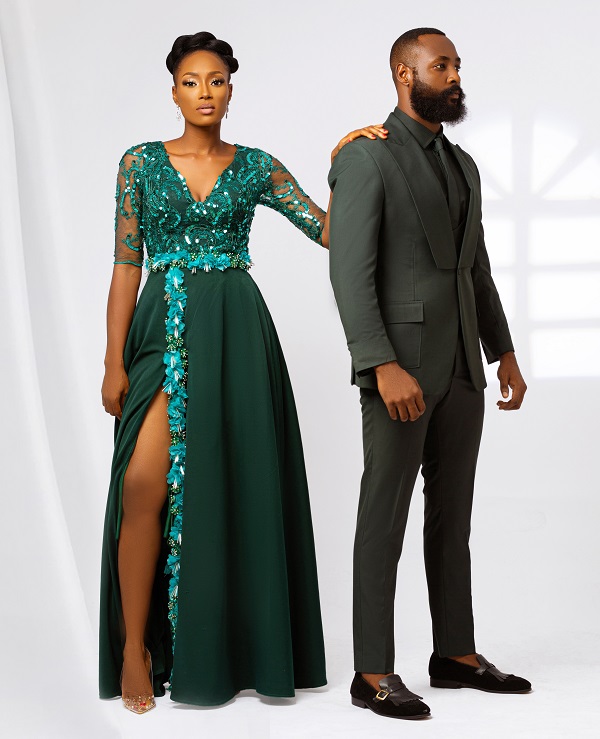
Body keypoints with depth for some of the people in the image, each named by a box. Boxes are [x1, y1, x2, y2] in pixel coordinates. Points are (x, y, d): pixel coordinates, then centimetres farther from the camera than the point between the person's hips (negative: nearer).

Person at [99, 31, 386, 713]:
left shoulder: (257, 167, 9)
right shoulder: (142, 163, 6)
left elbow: (330, 231, 3)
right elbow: (126, 265, 3)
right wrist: (115, 361, -4)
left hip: (236, 332, 1)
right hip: (166, 329, -1)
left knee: (232, 482, 1)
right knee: (146, 483, -12)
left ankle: (229, 647, 13)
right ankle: (135, 645, 1)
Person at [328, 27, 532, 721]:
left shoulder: (462, 166, 17)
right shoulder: (364, 158, -10)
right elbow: (349, 273, -17)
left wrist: (505, 355, 16)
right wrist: (384, 368, -25)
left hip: (460, 366, 8)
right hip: (399, 366, -8)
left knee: (452, 513, 12)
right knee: (385, 517, -4)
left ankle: (455, 653, 22)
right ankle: (374, 673, 3)